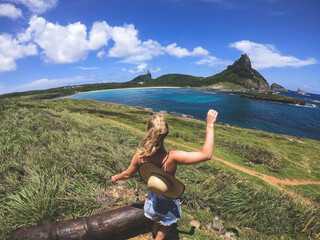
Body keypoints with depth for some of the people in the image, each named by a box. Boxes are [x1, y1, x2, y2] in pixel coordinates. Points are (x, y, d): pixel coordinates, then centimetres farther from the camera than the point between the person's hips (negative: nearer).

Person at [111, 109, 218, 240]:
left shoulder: (139, 157, -27)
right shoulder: (172, 158, -41)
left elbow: (127, 174, -7)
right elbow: (206, 155, -38)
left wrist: (115, 177, 16)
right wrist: (210, 125, -33)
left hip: (152, 198, 4)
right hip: (168, 201, -4)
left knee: (156, 221, 37)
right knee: (166, 227, 31)